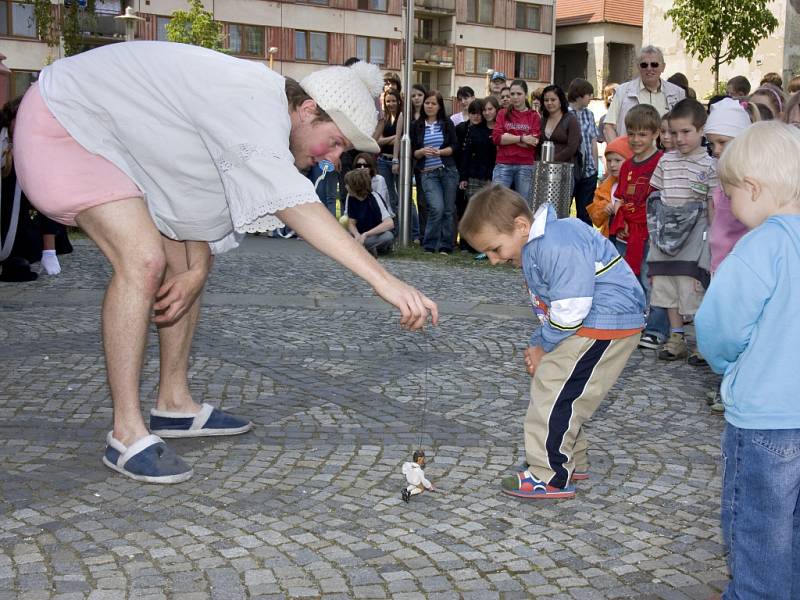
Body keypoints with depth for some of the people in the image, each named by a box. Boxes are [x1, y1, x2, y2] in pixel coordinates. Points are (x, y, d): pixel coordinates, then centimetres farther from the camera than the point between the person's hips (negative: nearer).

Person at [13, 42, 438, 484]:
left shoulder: (267, 117, 1)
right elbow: (292, 204, -45)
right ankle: (127, 436, -17)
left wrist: (197, 271, -8)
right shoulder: (254, 104, -31)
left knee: (184, 260, 7)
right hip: (65, 120, -10)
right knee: (143, 260, -24)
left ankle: (174, 405, 17)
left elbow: (214, 201, 7)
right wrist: (382, 279, -50)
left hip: (117, 137, 10)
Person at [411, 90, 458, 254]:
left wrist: (440, 152, -15)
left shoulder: (447, 123, 5)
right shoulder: (417, 126, 7)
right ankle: (429, 245, -2)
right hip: (428, 173, -1)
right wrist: (422, 152, -13)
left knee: (449, 209, 2)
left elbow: (454, 147, 1)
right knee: (437, 208, -16)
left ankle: (445, 246, 11)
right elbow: (413, 152, 7)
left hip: (448, 171, 1)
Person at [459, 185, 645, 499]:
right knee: (554, 390, 17)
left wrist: (543, 345, -10)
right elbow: (554, 307, 16)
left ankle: (550, 477, 1)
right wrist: (539, 344, 3)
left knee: (554, 394, -9)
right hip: (590, 324, 11)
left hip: (607, 323, -11)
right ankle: (572, 461, 31)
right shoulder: (536, 246, 9)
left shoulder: (558, 247, -26)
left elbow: (570, 311, -26)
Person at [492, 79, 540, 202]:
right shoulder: (502, 114, 12)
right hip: (503, 165, 1)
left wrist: (507, 138, -5)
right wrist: (521, 138, -10)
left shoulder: (534, 117, 7)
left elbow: (534, 142, -5)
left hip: (526, 167, -1)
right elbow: (496, 137, -2)